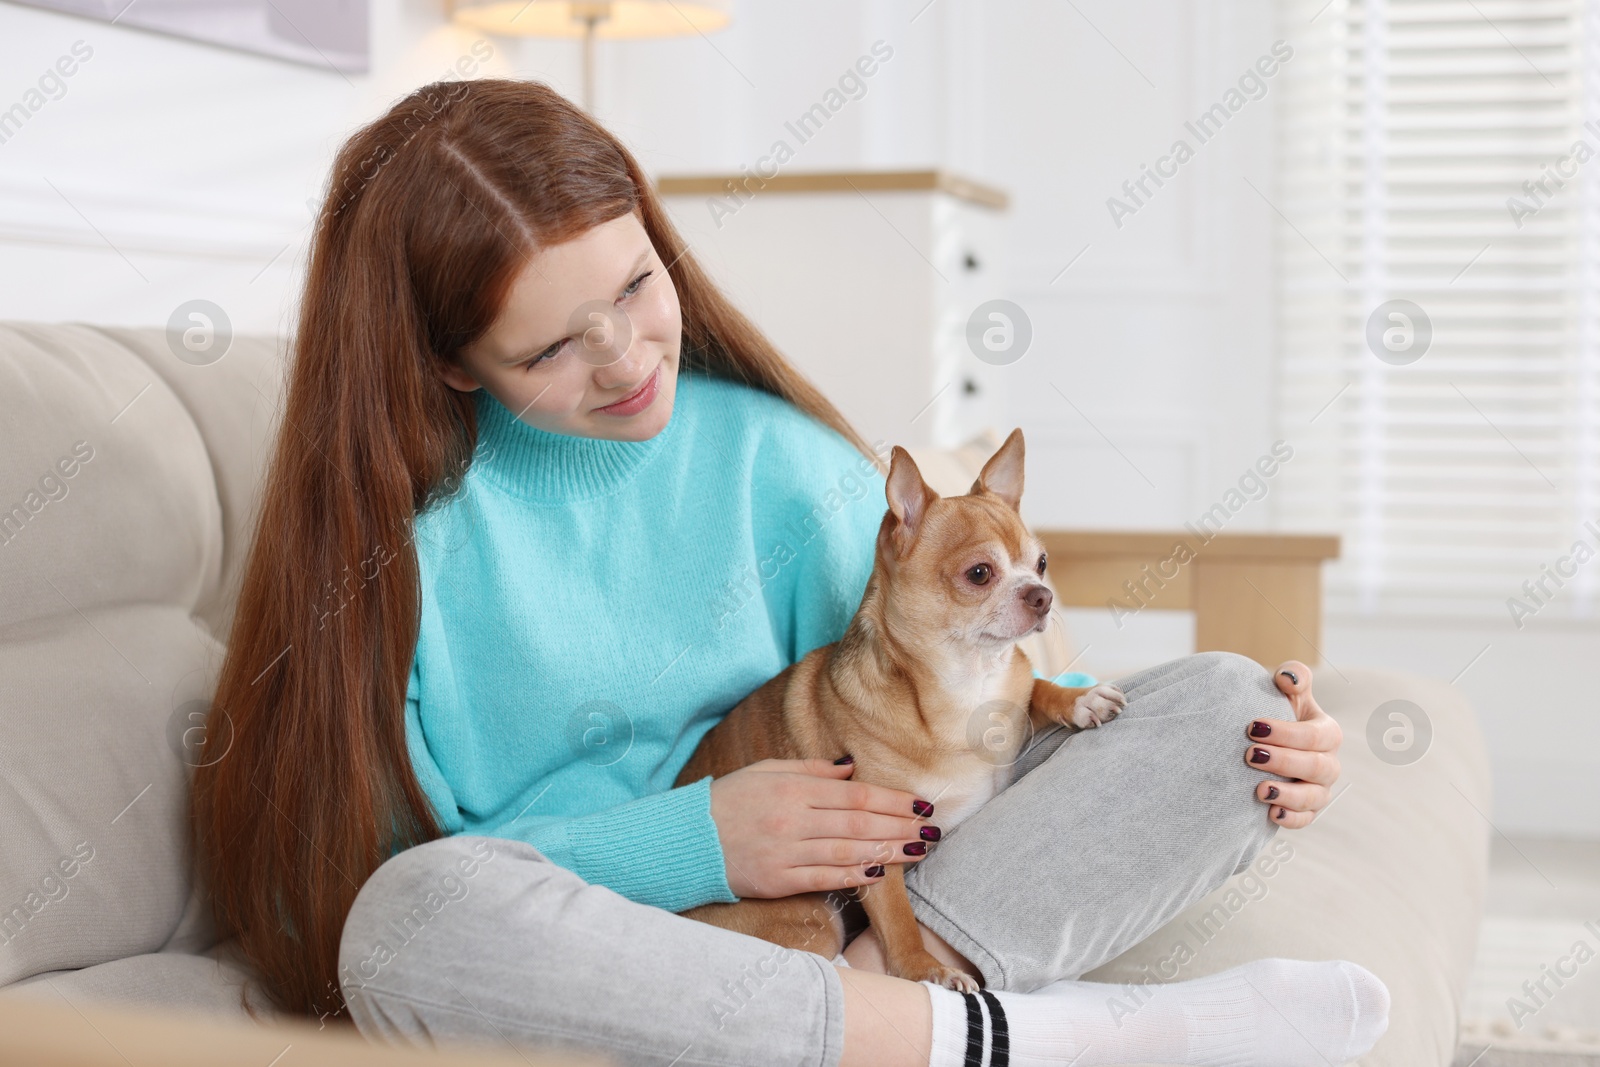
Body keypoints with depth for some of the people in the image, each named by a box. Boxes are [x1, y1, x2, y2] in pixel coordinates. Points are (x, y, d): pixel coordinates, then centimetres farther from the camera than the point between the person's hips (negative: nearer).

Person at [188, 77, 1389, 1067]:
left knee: (1222, 700, -8)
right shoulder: (393, 522, -2)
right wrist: (690, 841, -16)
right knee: (423, 917, -40)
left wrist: (1231, 735, -2)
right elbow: (364, 874, -8)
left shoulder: (776, 458, 6)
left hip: (830, 937, 3)